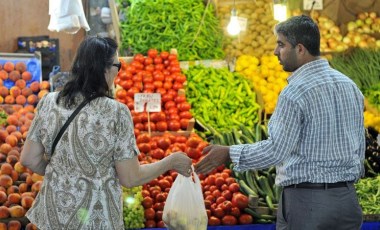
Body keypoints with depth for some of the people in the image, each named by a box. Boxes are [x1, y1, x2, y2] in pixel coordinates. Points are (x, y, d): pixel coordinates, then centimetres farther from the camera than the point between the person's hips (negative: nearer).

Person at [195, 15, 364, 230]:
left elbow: (276, 150, -18)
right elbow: (360, 144, 13)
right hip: (347, 197, 7)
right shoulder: (350, 85, 8)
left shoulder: (295, 93, -15)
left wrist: (229, 154, -10)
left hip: (306, 199, -7)